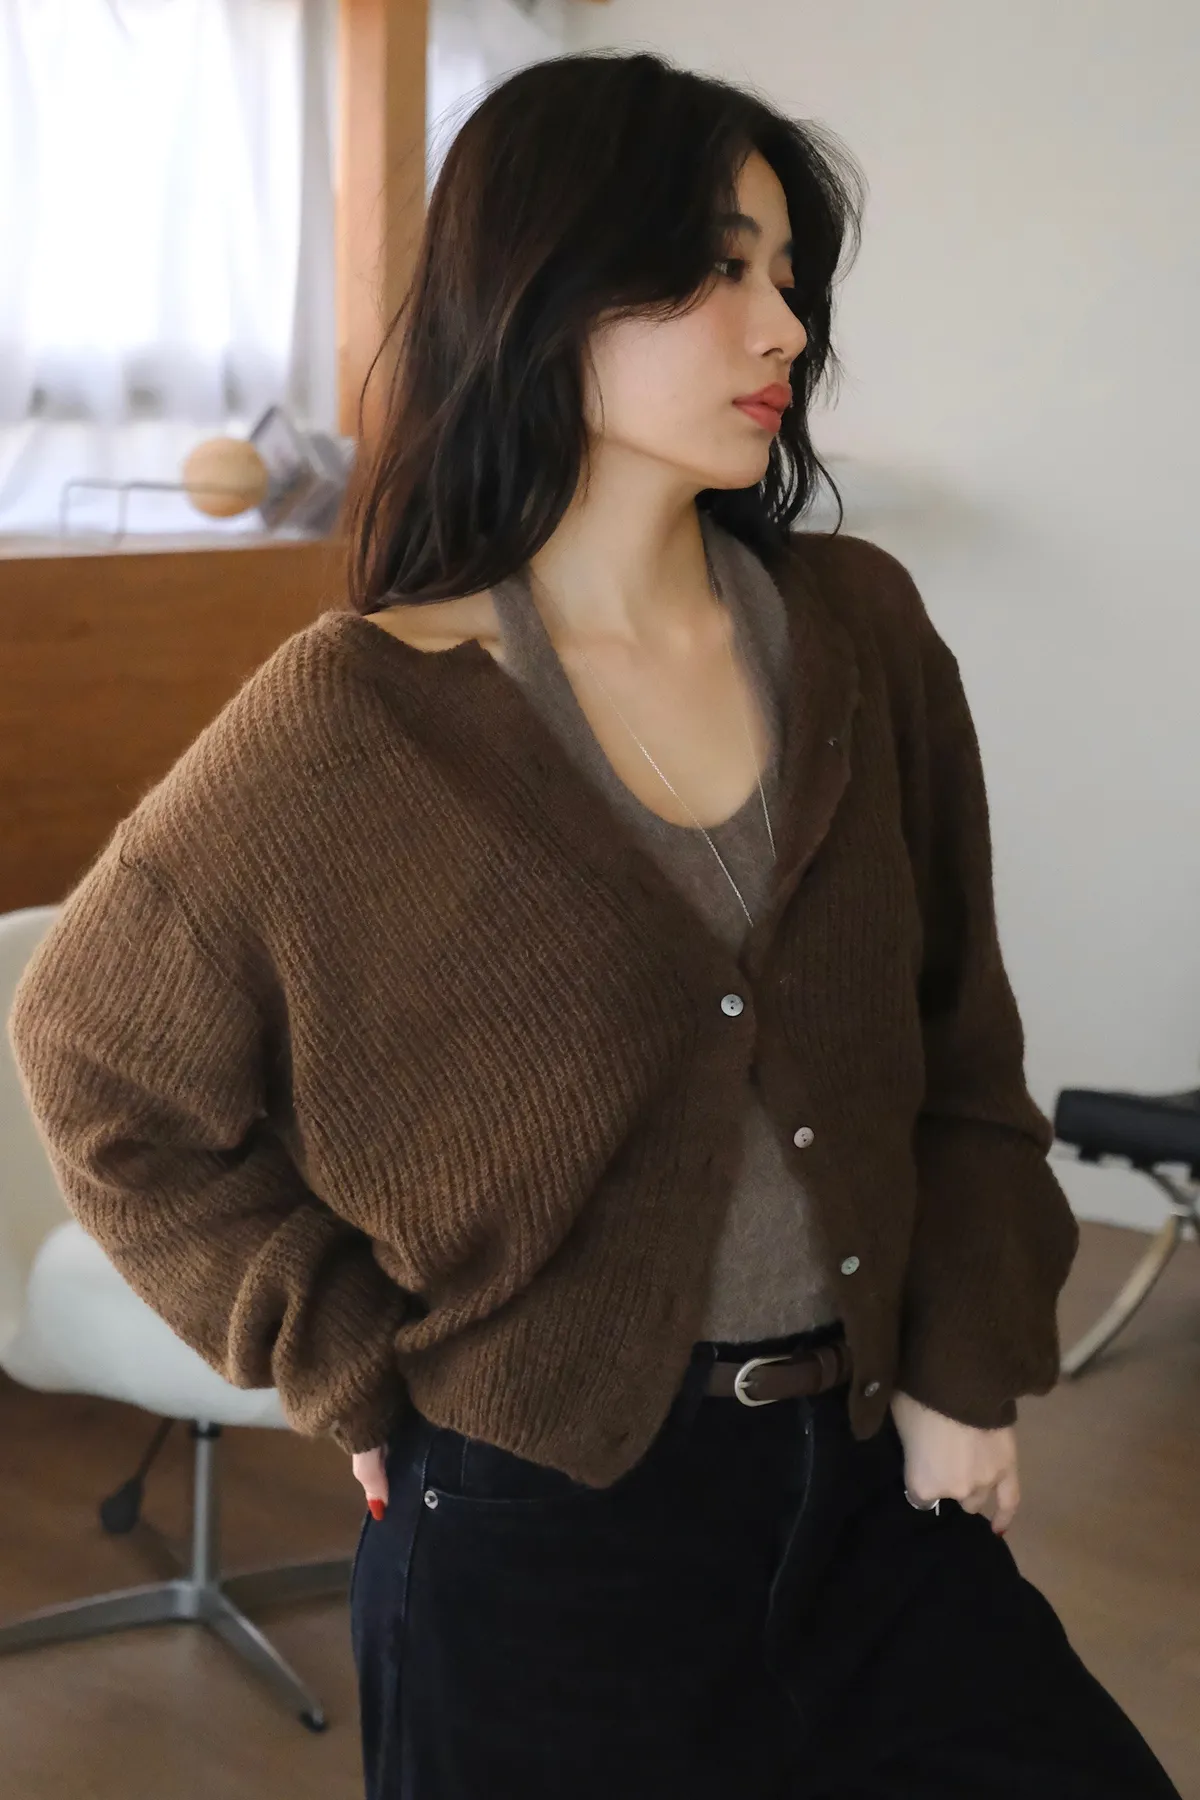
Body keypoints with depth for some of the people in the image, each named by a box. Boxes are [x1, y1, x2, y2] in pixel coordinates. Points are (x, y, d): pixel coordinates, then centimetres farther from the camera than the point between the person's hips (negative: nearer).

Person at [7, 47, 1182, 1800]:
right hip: (547, 1506, -3)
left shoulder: (860, 629, -2)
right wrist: (361, 1376, -5)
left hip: (869, 1460, 4)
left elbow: (960, 1033, 6)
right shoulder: (356, 721, -13)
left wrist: (972, 1364, -1)